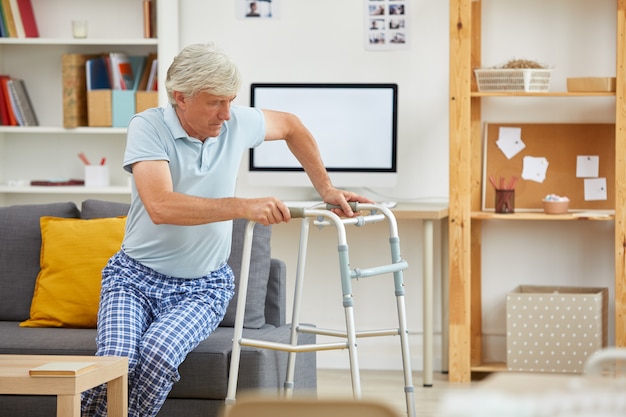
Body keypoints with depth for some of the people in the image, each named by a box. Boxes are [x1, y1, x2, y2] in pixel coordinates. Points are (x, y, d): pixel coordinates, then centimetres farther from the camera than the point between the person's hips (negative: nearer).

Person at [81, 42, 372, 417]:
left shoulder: (237, 123, -4)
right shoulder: (148, 127, -16)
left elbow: (291, 126, 19)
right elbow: (160, 206, -32)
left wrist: (326, 190, 14)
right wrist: (244, 207, -37)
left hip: (202, 287, 2)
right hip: (136, 276, -2)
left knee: (159, 352, -30)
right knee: (115, 360, -29)